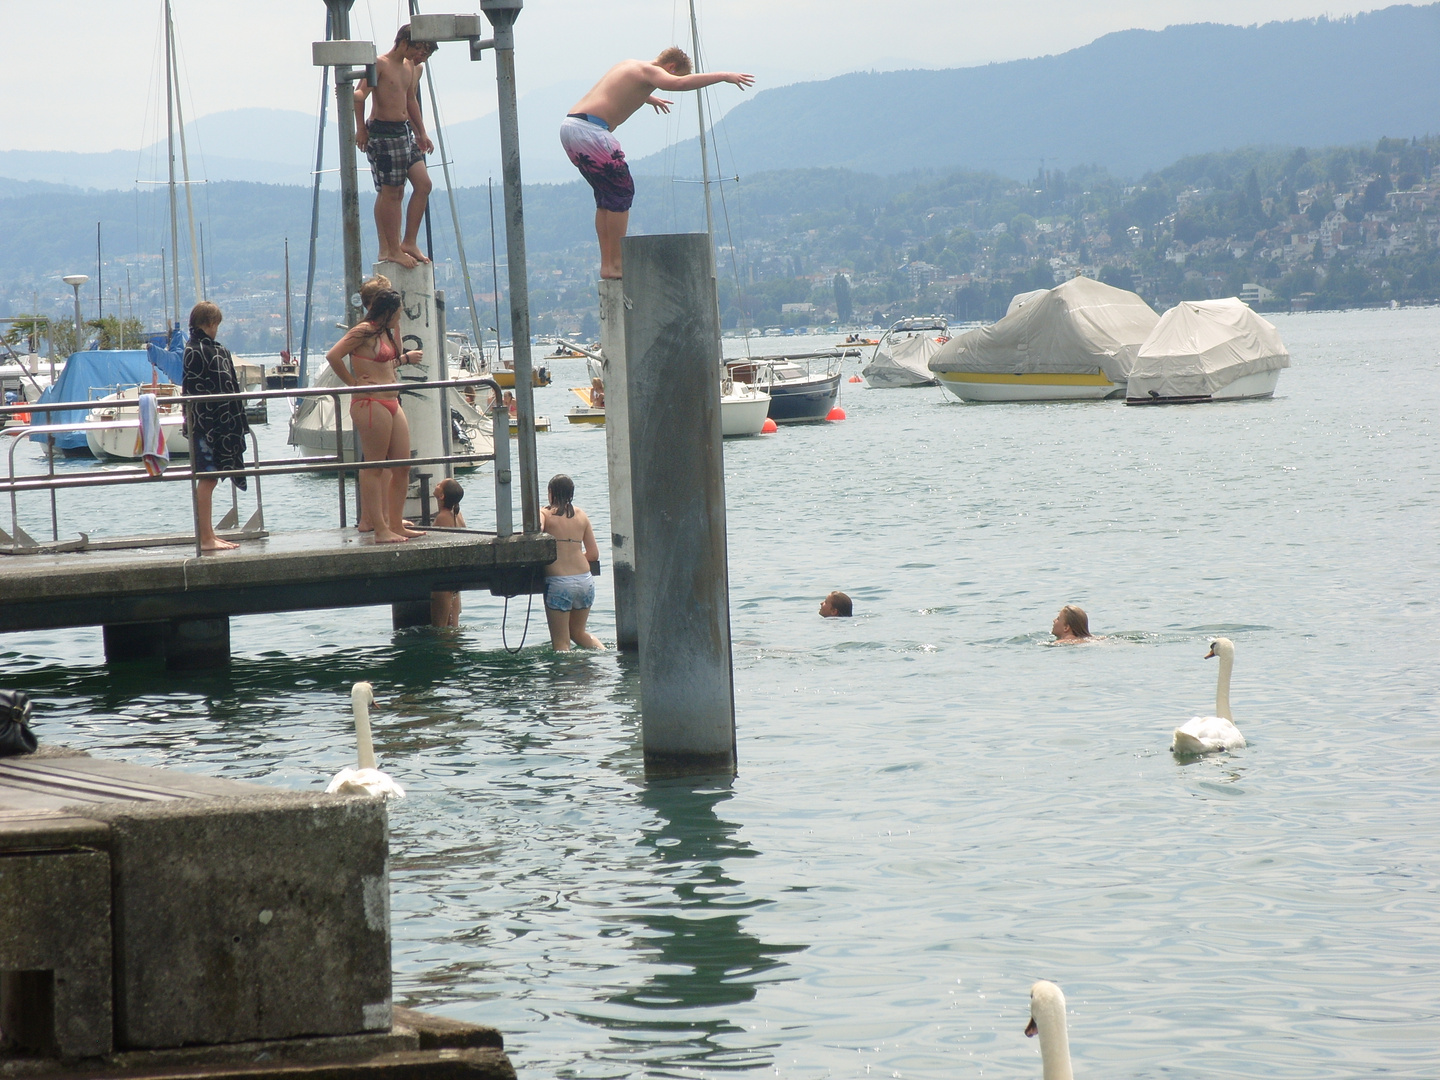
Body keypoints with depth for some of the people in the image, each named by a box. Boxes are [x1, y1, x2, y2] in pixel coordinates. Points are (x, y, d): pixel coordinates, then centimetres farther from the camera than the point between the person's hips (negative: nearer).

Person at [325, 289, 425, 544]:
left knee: (402, 465, 9)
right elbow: (333, 356, -19)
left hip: (391, 403, 10)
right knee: (375, 467, -6)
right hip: (371, 404, -10)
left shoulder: (385, 332, 18)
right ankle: (381, 530, -6)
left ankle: (396, 524, 17)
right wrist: (352, 384, -14)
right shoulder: (364, 331, -11)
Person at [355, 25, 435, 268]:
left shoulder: (412, 68, 15)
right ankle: (392, 250, 0)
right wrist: (361, 127, -29)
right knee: (391, 192, -5)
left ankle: (409, 242, 10)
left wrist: (421, 133, 30)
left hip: (405, 130, 9)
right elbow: (359, 94, -23)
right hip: (383, 132, -9)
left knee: (423, 184, 3)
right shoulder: (380, 64, -11)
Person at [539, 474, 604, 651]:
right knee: (578, 632, 26)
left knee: (561, 642, 4)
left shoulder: (545, 513, -1)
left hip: (558, 583, -4)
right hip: (585, 581, 4)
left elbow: (535, 530, -25)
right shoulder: (581, 515, 10)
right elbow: (593, 554, 11)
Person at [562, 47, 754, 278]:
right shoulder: (649, 71, -4)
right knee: (621, 191, -3)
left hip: (569, 127, 10)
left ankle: (606, 265, 16)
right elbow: (679, 84, -26)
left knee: (606, 196, 16)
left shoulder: (629, 65, 24)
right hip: (589, 130, -10)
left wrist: (649, 98, 67)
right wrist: (724, 76, -21)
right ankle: (615, 265, -4)